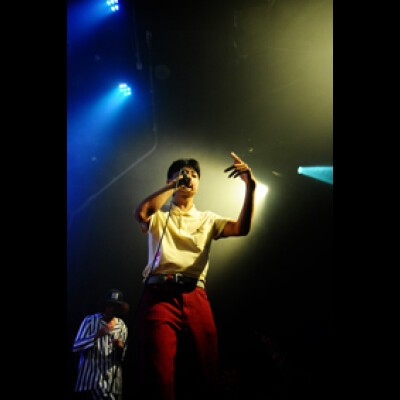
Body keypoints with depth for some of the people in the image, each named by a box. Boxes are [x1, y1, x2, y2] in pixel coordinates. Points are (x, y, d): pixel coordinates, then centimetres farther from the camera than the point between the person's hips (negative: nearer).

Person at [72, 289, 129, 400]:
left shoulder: (122, 326, 9)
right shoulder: (90, 320, -1)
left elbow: (123, 358, 12)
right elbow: (75, 347, -9)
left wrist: (120, 349, -11)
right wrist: (97, 335, -21)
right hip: (92, 379, -4)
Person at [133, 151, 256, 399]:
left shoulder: (207, 219, 21)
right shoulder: (158, 216, 16)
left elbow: (242, 228, 3)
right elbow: (141, 213, -9)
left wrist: (250, 187, -9)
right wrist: (174, 184, -1)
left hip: (195, 297, 3)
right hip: (159, 295, -2)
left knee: (207, 374, 0)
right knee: (160, 377, -12)